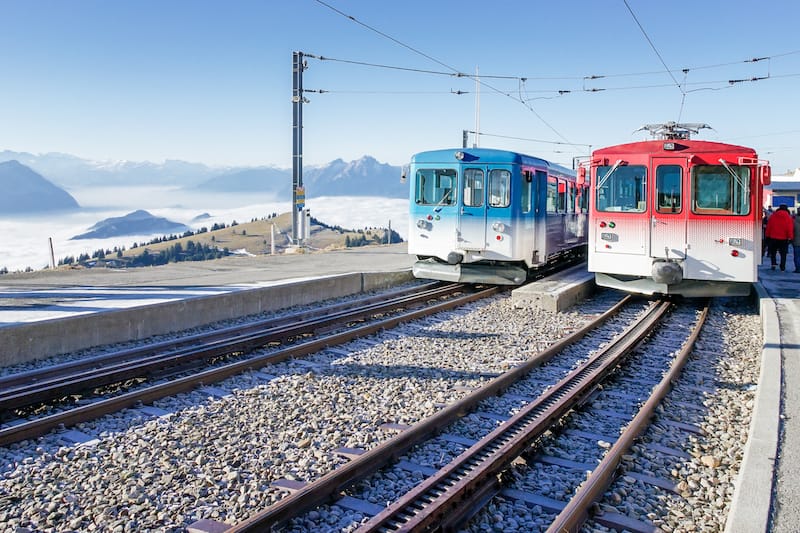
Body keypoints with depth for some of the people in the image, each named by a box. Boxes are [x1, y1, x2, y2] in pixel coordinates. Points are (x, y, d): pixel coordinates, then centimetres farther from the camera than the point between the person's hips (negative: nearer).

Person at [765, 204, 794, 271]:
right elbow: (790, 228, -8)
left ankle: (773, 263, 0)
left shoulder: (773, 216, 0)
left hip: (773, 238, 1)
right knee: (783, 253, 8)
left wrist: (768, 235, 10)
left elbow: (768, 226, 3)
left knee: (773, 252, 15)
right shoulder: (788, 217, -6)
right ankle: (782, 267, 6)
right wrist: (790, 237, -5)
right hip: (784, 238, -1)